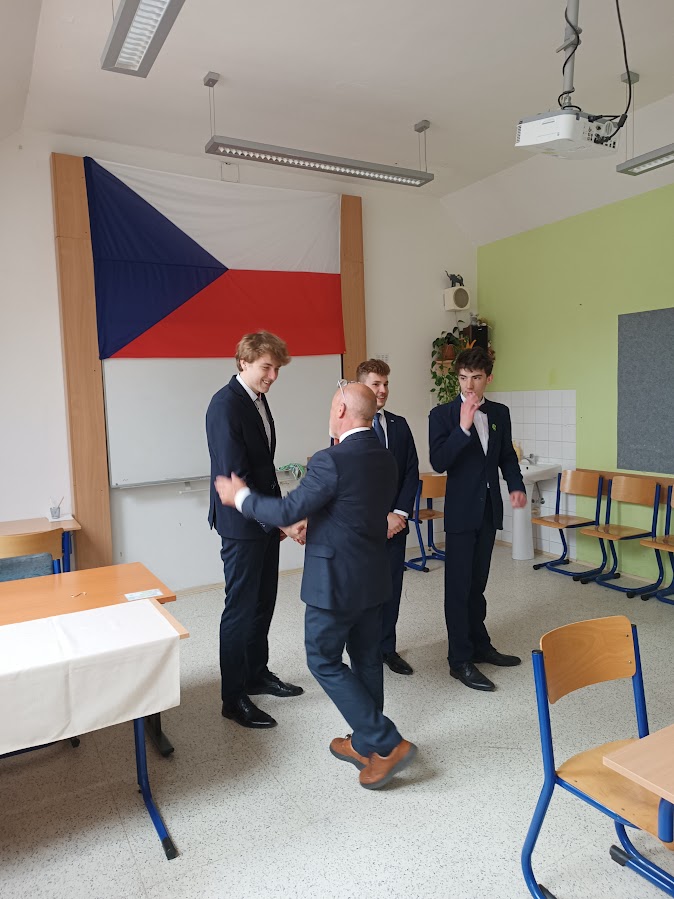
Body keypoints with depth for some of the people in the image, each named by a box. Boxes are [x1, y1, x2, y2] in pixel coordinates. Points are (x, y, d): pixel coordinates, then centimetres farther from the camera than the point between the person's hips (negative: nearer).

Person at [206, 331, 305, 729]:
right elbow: (235, 475, -24)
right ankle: (234, 698, 16)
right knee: (241, 608, 2)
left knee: (263, 602, 18)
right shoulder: (225, 405, -19)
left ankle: (257, 674, 36)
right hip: (242, 523, -9)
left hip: (265, 520, 9)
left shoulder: (258, 399, 9)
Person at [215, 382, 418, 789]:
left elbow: (287, 511, -19)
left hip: (336, 581, -8)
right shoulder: (385, 458, 4)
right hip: (375, 577, 8)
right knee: (367, 659, 18)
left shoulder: (332, 460, -22)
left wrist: (240, 496, -3)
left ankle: (388, 744, 8)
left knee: (324, 661, 8)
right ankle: (366, 744, 34)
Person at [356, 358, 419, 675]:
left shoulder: (399, 425, 8)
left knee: (392, 587, 11)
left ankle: (387, 648, 28)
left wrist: (399, 513, -7)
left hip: (396, 522, 4)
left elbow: (412, 472, 5)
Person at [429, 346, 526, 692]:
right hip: (461, 511, -5)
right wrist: (463, 427, -27)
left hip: (489, 509, 5)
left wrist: (516, 486, -3)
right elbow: (438, 462, -18)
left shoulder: (500, 413, 7)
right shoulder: (442, 414, -8)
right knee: (459, 586, 0)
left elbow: (507, 456, 13)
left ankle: (479, 645, 32)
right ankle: (460, 660, 10)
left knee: (477, 583, 18)